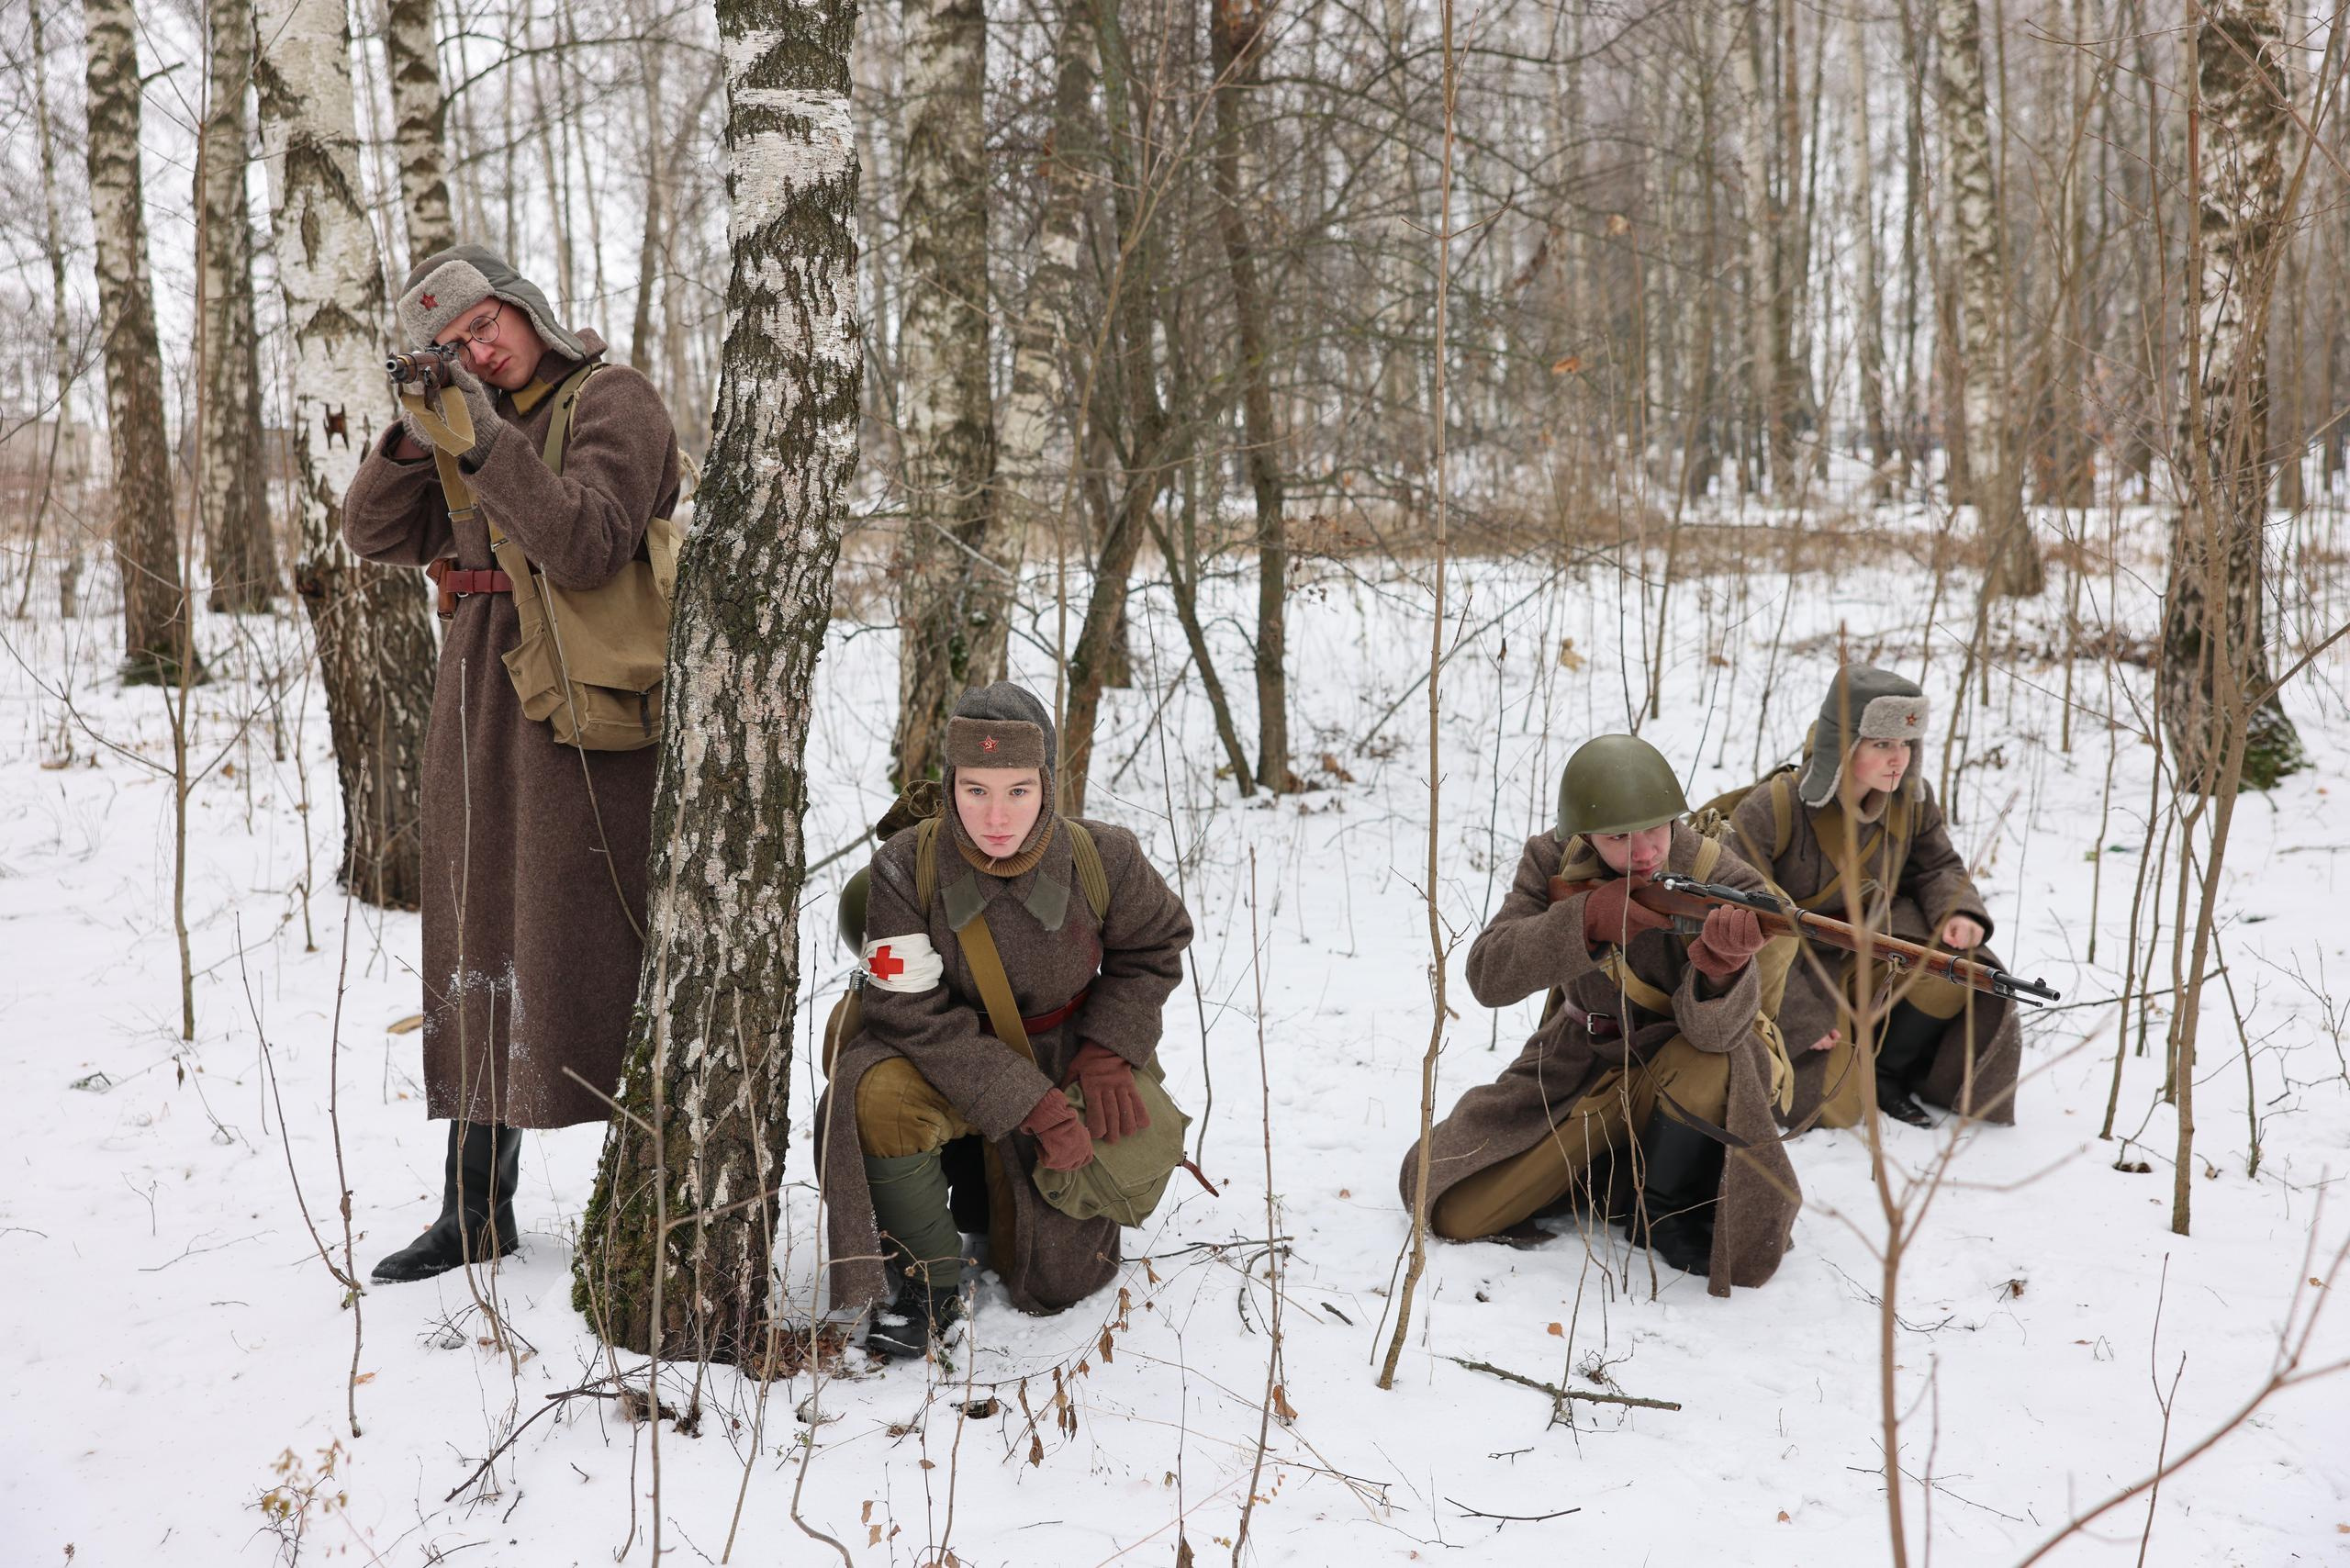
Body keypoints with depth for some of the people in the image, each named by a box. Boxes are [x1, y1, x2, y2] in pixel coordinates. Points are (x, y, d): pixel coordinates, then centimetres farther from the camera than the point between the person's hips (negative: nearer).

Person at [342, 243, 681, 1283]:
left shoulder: (612, 401, -6)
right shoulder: (470, 418, 15)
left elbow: (587, 546, -20)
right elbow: (377, 535, 8)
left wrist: (485, 440, -23)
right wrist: (415, 437, -7)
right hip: (479, 700, 7)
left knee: (582, 949, -6)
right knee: (477, 944, 10)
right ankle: (476, 1208, 21)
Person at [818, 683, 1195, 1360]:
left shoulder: (1103, 860, -19)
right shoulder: (906, 868, -24)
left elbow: (1155, 946, 2)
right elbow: (917, 1017, -25)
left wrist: (1108, 1053, -12)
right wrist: (1030, 1105, -31)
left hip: (1059, 1067, 2)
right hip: (945, 1058, -1)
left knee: (1055, 1281, 3)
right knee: (877, 1097, -37)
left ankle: (978, 1182, 35)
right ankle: (933, 1281, -13)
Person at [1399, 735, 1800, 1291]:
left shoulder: (1728, 886, -22)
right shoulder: (1552, 864, -14)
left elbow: (1713, 1029, -33)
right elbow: (1489, 976, -27)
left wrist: (1723, 960, -56)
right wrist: (1589, 917, -40)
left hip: (1679, 1072, -2)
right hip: (1577, 1063, 2)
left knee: (1710, 1060, -40)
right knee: (1452, 1208, -11)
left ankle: (1667, 1206, -10)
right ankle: (1604, 1172, 12)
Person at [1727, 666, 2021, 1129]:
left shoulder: (1911, 800, -8)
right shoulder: (1768, 812, -26)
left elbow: (1937, 866, 8)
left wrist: (1957, 912, -18)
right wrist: (1802, 1018, -26)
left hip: (1872, 951, 5)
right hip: (1793, 970, -5)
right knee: (1832, 1108, -15)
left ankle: (1885, 1071, 1)